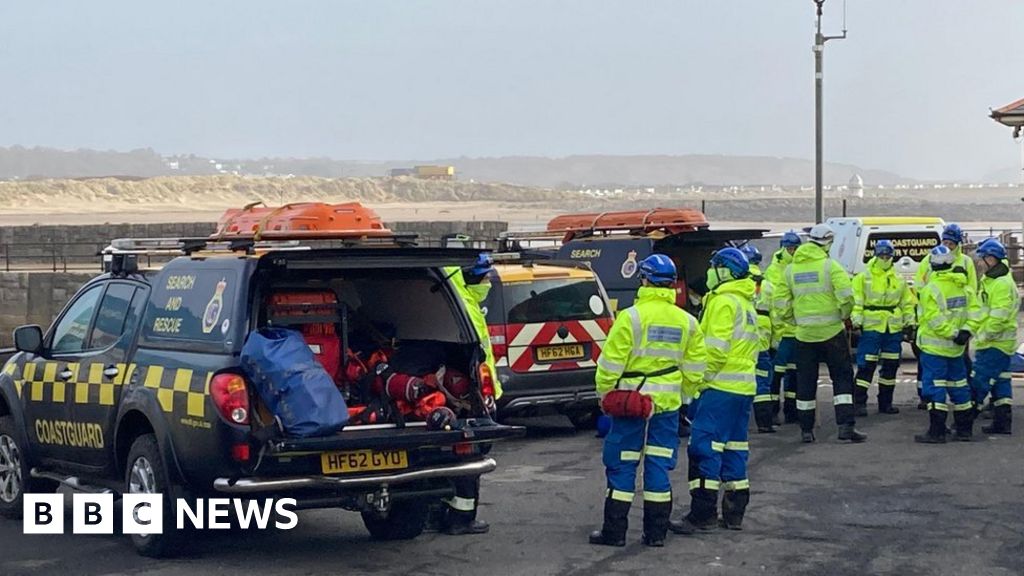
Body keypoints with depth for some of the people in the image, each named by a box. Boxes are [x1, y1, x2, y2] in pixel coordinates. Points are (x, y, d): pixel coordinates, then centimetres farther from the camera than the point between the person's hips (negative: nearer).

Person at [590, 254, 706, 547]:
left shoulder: (632, 316, -12)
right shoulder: (686, 321, 5)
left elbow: (611, 362, -11)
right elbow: (694, 369, 10)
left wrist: (603, 392, 2)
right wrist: (682, 391, 23)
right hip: (668, 403, 4)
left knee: (621, 466, 3)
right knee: (659, 466, 9)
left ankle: (614, 530, 5)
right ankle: (656, 531, 11)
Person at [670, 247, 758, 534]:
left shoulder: (723, 302, -10)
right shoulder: (747, 304, 20)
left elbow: (716, 348, -18)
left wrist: (701, 380, -13)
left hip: (721, 386, -10)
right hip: (744, 386, 10)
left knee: (705, 447, -9)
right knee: (734, 448, 12)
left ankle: (702, 513, -12)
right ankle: (734, 511, 14)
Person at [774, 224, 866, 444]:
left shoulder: (790, 270, 4)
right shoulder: (830, 266, -9)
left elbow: (782, 304, 4)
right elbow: (846, 297, -17)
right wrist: (843, 315, 2)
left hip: (804, 333, 4)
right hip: (831, 332, -3)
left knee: (805, 381, 10)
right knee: (842, 377, 4)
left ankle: (806, 430, 13)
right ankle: (845, 425, -4)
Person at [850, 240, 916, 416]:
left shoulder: (898, 280, 12)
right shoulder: (863, 277, -1)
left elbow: (907, 302, 16)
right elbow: (856, 301, -5)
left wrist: (909, 321, 8)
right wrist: (856, 320, -14)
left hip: (894, 329, 5)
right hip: (871, 327, -5)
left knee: (891, 365, 9)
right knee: (866, 365, -8)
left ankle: (885, 402, 19)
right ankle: (859, 403, -4)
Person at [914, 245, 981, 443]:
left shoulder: (931, 288, -16)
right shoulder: (963, 287, 7)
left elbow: (934, 320, -21)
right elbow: (974, 311, 3)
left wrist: (954, 334, -15)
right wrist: (966, 331, -5)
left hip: (934, 346, -7)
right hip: (955, 347, 7)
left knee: (934, 386, -5)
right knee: (958, 385, 15)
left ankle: (937, 432, -8)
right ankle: (964, 430, 21)